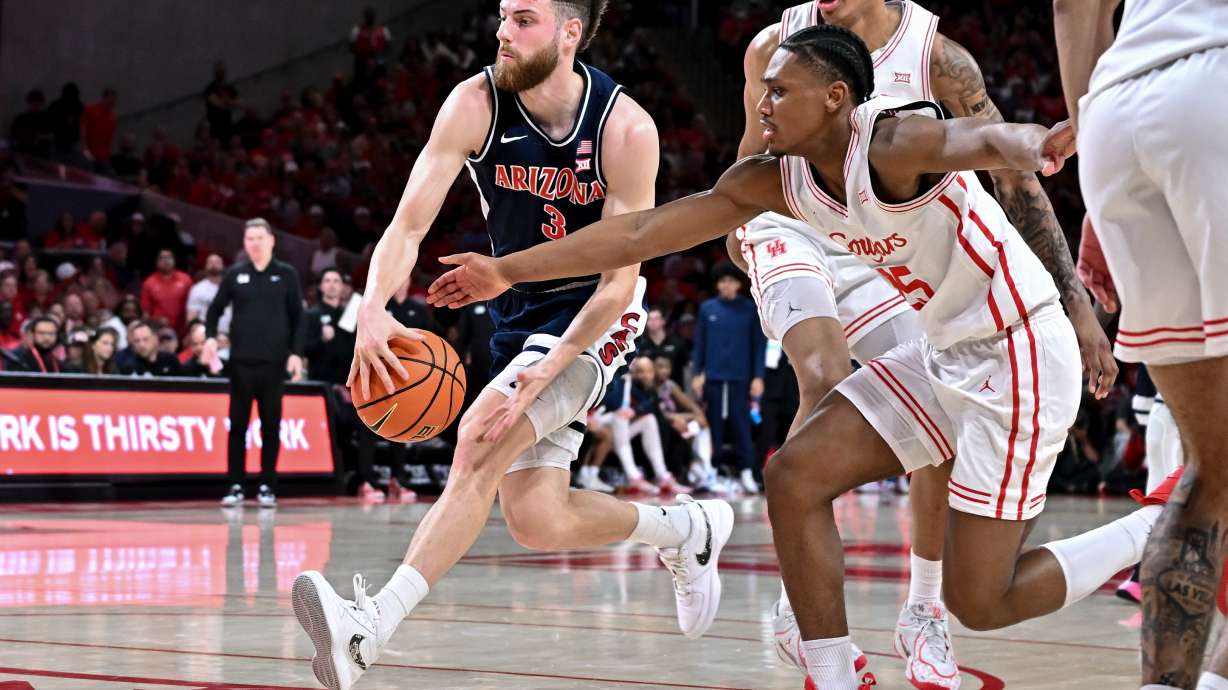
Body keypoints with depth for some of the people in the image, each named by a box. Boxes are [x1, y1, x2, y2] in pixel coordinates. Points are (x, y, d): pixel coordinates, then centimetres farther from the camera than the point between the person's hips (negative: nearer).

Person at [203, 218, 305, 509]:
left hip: (274, 362, -1)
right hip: (241, 361, 1)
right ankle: (236, 487, 5)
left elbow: (298, 317, 4)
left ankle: (268, 487, 9)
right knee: (238, 425, 1)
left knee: (271, 425, 3)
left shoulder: (286, 274, 4)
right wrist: (211, 337, -5)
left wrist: (296, 353, -5)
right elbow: (215, 309, 12)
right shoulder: (235, 274, 6)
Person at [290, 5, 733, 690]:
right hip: (518, 313, 5)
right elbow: (410, 223, -18)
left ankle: (369, 630, -34)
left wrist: (544, 375, -32)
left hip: (594, 318, -5)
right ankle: (688, 528, 28)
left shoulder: (626, 130, -22)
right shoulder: (476, 105, -14)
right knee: (537, 523, 0)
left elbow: (619, 281, -21)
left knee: (482, 439, -28)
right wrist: (374, 309, -39)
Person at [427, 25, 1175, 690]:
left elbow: (981, 140, -44)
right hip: (948, 355, 8)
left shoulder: (893, 143, -22)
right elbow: (644, 231, 5)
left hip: (1020, 357, -8)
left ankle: (1172, 530, 8)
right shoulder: (776, 179, 2)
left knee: (981, 602, -8)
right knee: (795, 476, 0)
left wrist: (1039, 147, -68)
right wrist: (509, 270, 5)